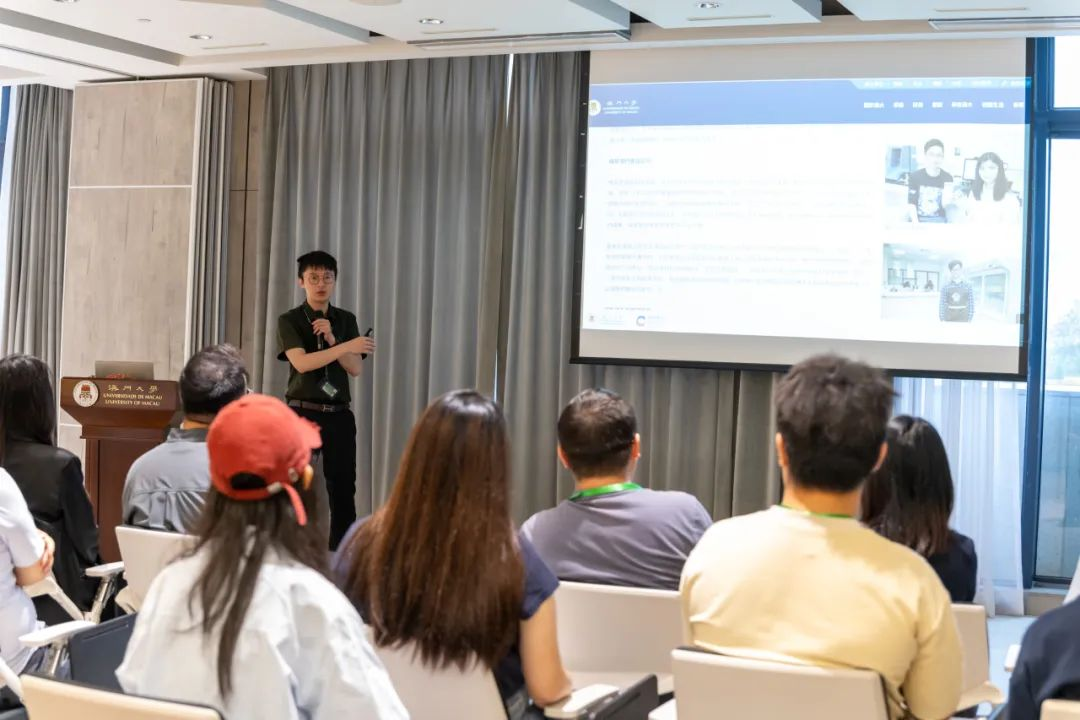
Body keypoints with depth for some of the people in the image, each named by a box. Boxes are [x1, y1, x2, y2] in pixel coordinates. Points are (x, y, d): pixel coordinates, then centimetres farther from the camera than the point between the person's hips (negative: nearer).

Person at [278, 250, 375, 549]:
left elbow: (355, 369, 1)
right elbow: (301, 362, -18)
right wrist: (347, 346, -24)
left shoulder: (346, 320, 9)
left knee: (343, 486, 5)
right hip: (303, 412, -3)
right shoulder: (290, 320, -3)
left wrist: (331, 339, -13)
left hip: (339, 413, 4)